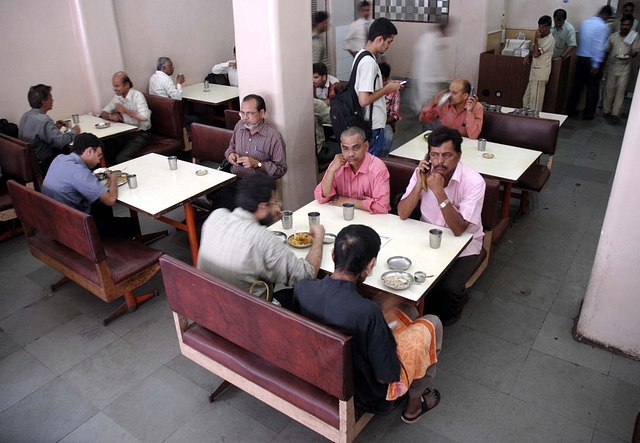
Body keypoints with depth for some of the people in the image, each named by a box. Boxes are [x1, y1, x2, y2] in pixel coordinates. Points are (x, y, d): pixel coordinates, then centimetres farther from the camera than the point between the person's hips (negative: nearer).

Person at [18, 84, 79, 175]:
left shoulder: (26, 115, 4)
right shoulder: (44, 121, -26)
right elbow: (61, 141, -29)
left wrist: (55, 128, 12)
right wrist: (73, 131, -11)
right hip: (41, 167, -9)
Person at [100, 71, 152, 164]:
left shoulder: (137, 95, -12)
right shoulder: (118, 97, 10)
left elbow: (144, 117, -26)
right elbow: (103, 113, 17)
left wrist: (125, 111, -18)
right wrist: (110, 116, -8)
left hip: (140, 134, -7)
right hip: (125, 133, 7)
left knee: (121, 158, -28)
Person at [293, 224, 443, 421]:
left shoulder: (301, 288, -20)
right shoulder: (367, 312, -38)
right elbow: (388, 376, -26)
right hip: (366, 394, -5)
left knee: (406, 311, 17)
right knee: (432, 324, 11)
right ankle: (414, 404, 27)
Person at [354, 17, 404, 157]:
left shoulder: (361, 55, 9)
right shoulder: (369, 62, -21)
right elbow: (364, 100, -27)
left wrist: (385, 85, 9)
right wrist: (387, 88, -15)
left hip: (370, 124, 10)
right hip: (373, 126, -10)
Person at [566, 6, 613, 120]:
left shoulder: (585, 23, 5)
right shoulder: (603, 27, -14)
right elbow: (599, 46, -17)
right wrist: (596, 64, -16)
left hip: (581, 58, 6)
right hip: (593, 61, -6)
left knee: (577, 85, 14)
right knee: (593, 89, 4)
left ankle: (570, 110, 19)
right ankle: (588, 114, 10)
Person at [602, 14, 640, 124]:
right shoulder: (613, 36, 1)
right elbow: (607, 50, 9)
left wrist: (629, 56, -22)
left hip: (624, 68, -2)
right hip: (611, 66, 2)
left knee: (620, 90, -4)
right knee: (609, 89, 7)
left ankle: (614, 114, -1)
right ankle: (606, 111, 19)